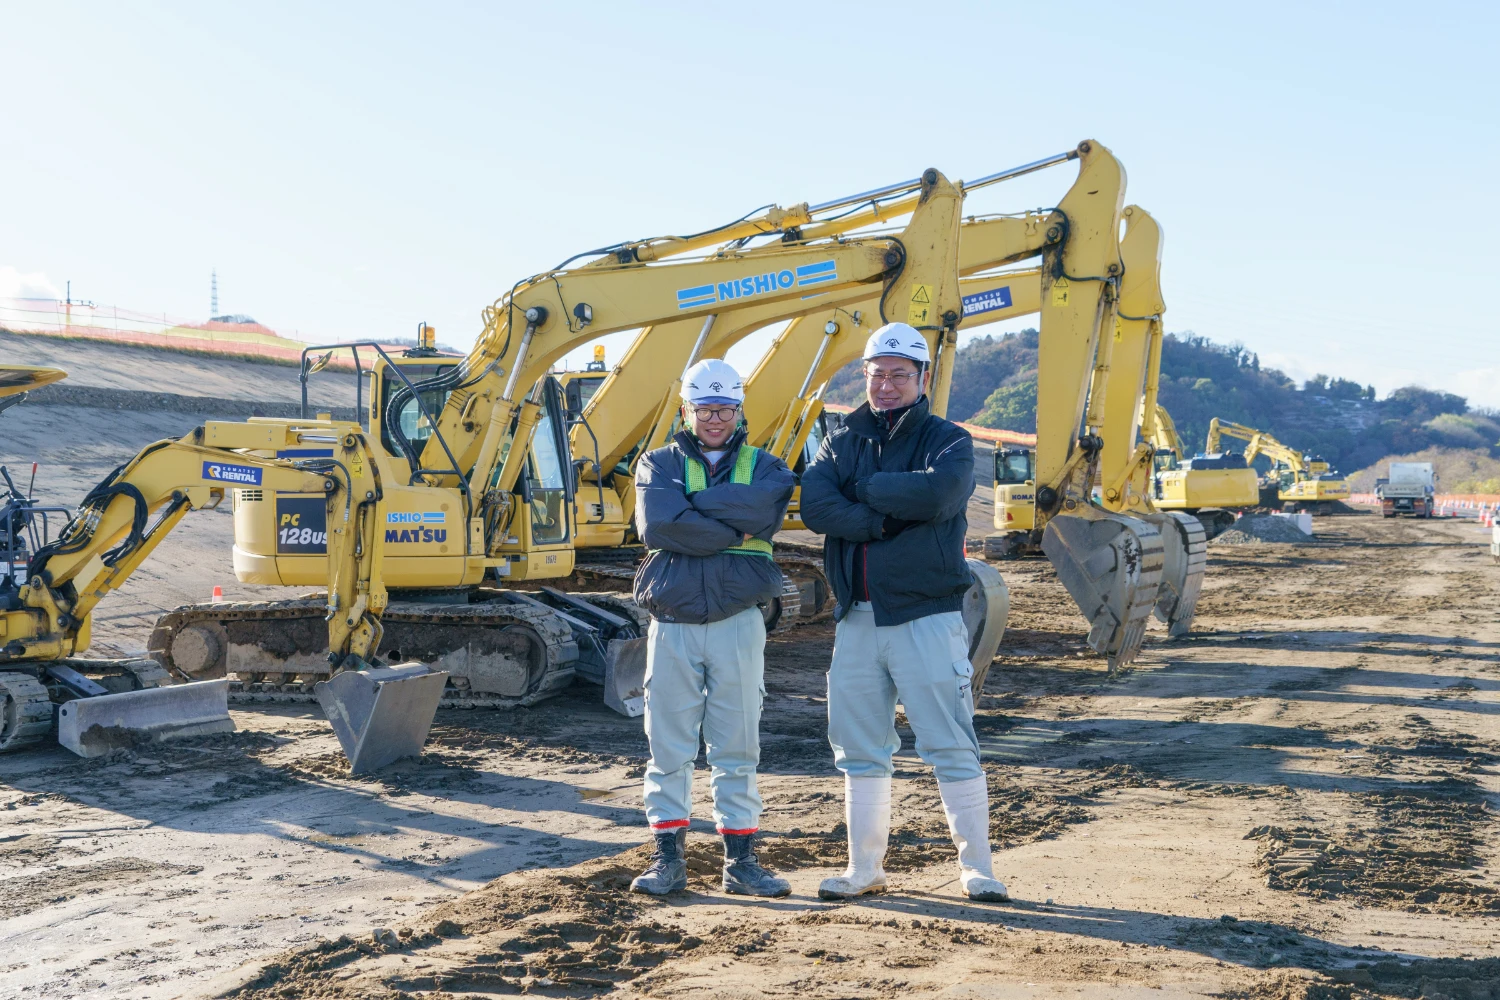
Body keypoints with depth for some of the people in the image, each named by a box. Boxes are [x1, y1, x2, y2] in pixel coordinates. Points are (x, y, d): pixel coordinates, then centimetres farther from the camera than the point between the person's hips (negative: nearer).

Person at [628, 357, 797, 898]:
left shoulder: (764, 467, 9)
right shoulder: (659, 464, 8)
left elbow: (763, 509, -15)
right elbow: (657, 524, -13)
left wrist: (691, 504, -12)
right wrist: (733, 533, -12)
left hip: (738, 624, 0)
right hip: (672, 626, 0)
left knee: (737, 749, 4)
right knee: (669, 749, 2)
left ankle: (740, 860, 11)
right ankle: (668, 859, 10)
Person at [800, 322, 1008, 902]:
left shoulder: (948, 441, 1)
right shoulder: (841, 444, 12)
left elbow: (936, 495, -22)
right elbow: (815, 506, -8)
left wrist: (864, 488, -10)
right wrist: (890, 517, -16)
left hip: (927, 618, -4)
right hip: (857, 619, 5)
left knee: (950, 746, -3)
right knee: (859, 750, 10)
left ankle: (976, 868, 6)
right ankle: (864, 869, 21)